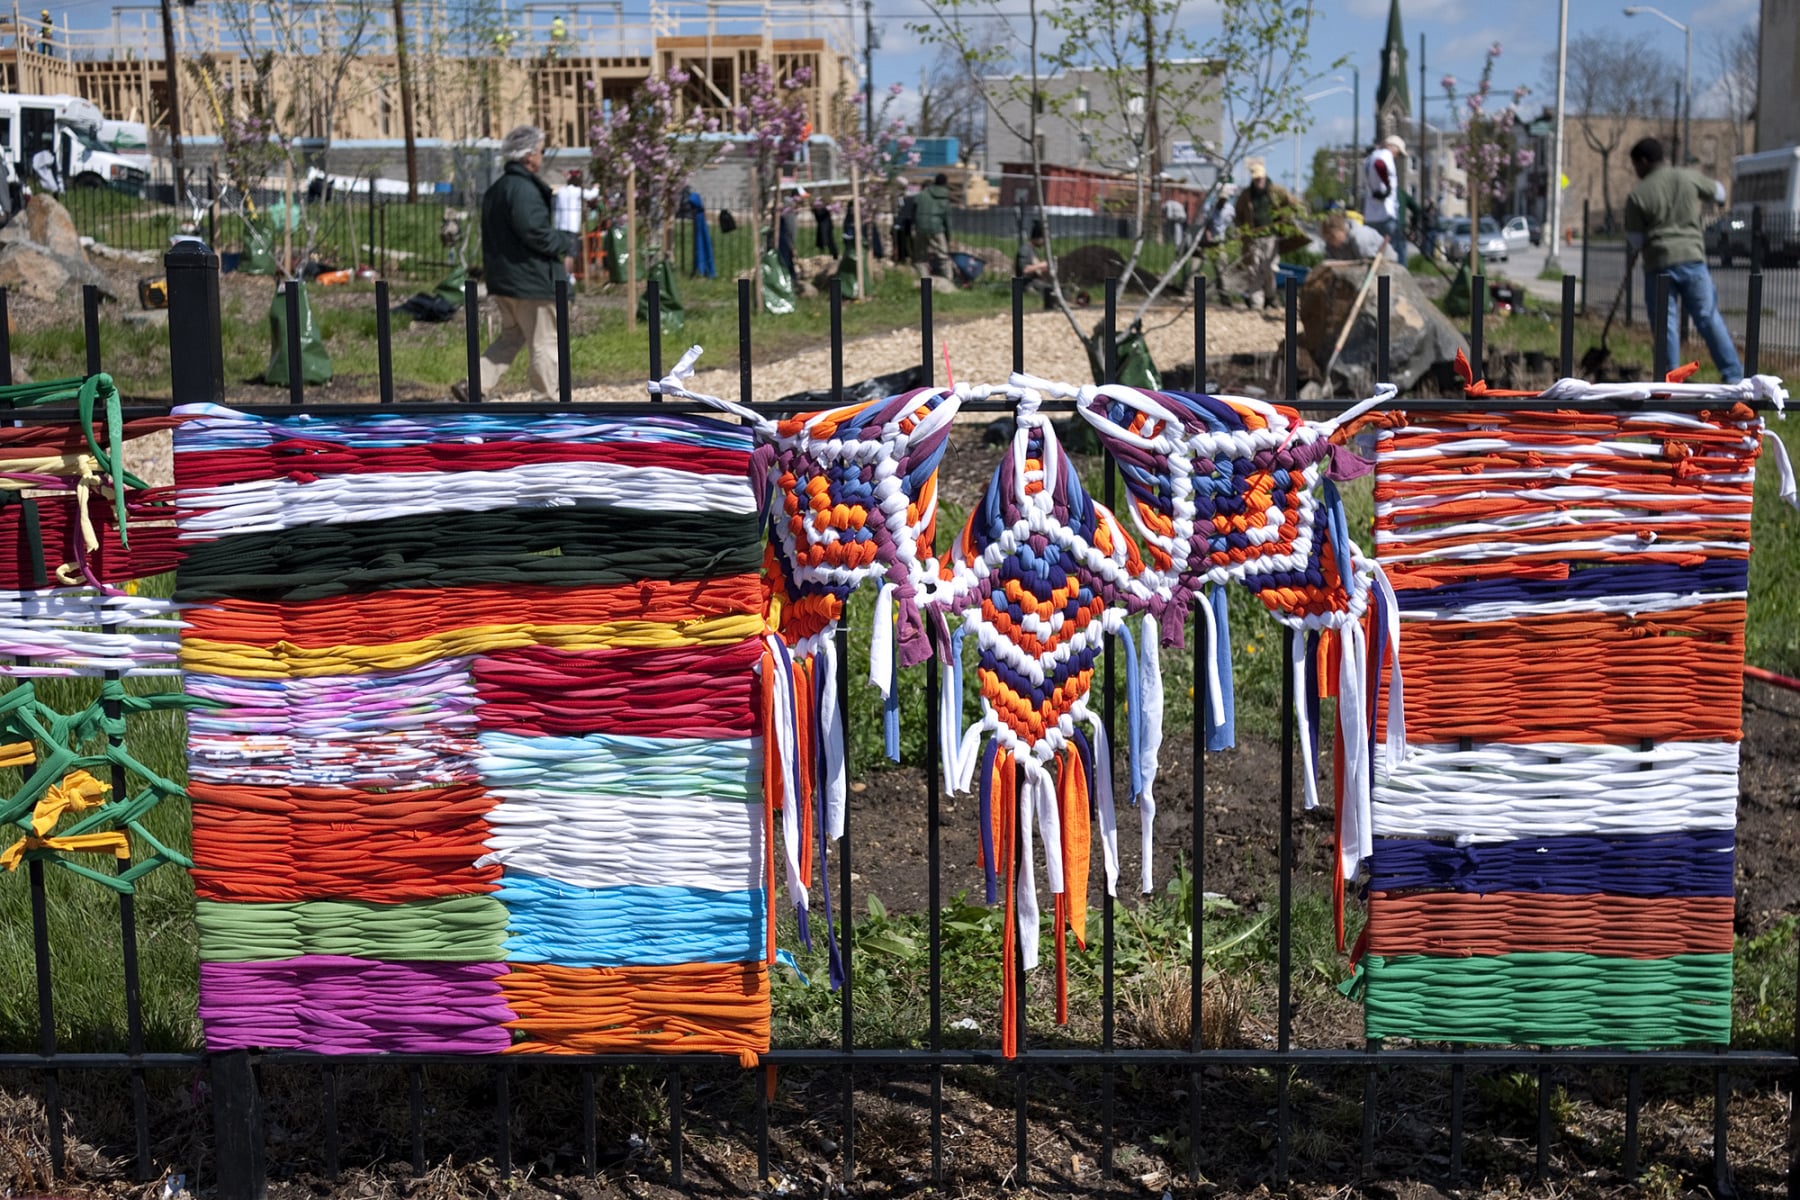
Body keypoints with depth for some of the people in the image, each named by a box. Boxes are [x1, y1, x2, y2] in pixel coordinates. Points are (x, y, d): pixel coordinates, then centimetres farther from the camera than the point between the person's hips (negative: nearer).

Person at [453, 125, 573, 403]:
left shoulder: (495, 190, 15)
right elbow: (535, 231, -25)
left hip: (502, 280, 10)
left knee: (510, 338, 18)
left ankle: (473, 386, 7)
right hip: (530, 280, -10)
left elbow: (493, 235, 19)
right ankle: (544, 400, 6)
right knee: (545, 343, 1)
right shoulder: (524, 189, -17)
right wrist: (566, 245, -11)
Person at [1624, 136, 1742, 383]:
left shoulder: (1637, 195, -4)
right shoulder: (1689, 177, 2)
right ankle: (1733, 375, 7)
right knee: (1709, 318, 8)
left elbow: (1635, 241, 0)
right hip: (1692, 258, 2)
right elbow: (1718, 194, 20)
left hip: (1658, 263, -2)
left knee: (1665, 324, 4)